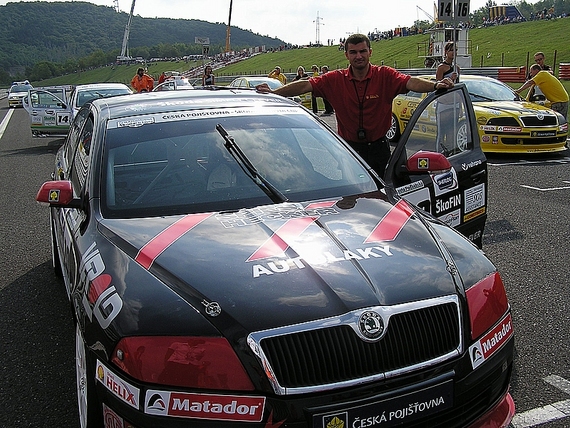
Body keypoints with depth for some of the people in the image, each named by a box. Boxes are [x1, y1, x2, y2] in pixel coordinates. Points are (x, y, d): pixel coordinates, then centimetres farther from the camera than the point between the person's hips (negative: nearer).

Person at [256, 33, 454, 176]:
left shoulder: (384, 76, -7)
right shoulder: (336, 79, -4)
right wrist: (274, 92, -22)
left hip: (378, 148, 0)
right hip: (348, 148, 1)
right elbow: (305, 85, -11)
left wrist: (435, 85, -41)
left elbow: (411, 82, -22)